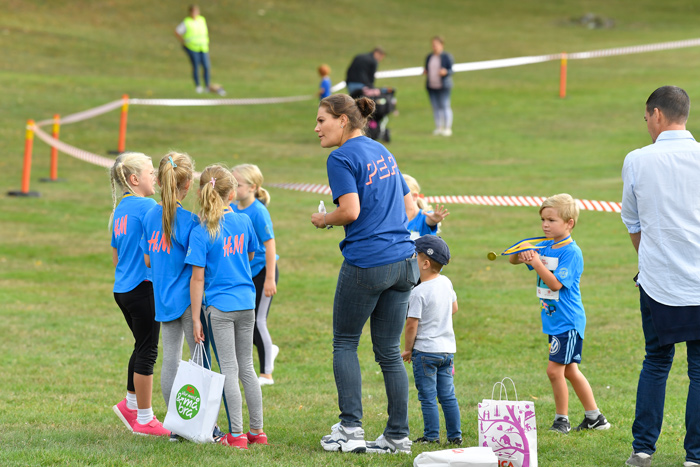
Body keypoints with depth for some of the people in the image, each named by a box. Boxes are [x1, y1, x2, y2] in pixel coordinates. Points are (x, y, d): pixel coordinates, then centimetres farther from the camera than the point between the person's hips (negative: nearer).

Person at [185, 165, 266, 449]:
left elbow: (198, 279, -13)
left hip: (219, 308, -5)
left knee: (229, 370, 0)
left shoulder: (201, 232, -13)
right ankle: (257, 431, 19)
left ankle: (236, 435, 2)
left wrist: (196, 318, -8)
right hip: (246, 304, 5)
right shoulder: (244, 222, 1)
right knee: (246, 367, 14)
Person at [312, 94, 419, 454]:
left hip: (365, 262, -7)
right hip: (403, 260, 7)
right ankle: (398, 435, 8)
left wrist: (323, 220, -1)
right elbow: (407, 204, 19)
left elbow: (350, 211, -18)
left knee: (344, 343, 7)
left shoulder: (341, 158, -8)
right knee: (389, 350, 9)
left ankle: (350, 428, 1)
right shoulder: (382, 152, 16)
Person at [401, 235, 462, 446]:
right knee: (447, 395, 11)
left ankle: (431, 435, 2)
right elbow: (454, 308, 20)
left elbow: (411, 325, -16)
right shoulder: (446, 283, 4)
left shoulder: (419, 292, -18)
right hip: (448, 348, 7)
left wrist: (407, 349, -4)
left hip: (426, 350, -7)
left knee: (428, 396, 0)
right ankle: (455, 435, 13)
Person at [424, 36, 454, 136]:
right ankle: (438, 128, 11)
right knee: (435, 107, 5)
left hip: (443, 86, -5)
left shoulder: (447, 57, -3)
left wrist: (445, 72, -23)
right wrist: (425, 72, -1)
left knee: (445, 106, -7)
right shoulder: (429, 57, 13)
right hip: (431, 86, 5)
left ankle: (447, 128, -5)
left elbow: (451, 71, -4)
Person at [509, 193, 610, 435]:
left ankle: (562, 419, 3)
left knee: (555, 369, -9)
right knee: (569, 370, 13)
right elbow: (513, 260, 12)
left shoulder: (571, 252, -15)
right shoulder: (544, 247, 8)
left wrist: (537, 263, -26)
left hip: (568, 321, -9)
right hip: (555, 321, 9)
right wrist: (520, 254, -10)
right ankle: (595, 417, 22)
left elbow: (556, 283, -21)